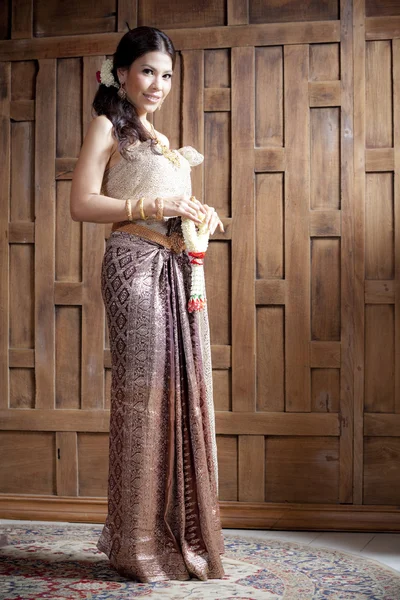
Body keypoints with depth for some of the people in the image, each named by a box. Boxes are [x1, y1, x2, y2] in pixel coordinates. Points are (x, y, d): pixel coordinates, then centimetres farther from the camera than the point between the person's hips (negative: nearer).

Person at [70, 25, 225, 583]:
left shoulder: (160, 138, 25)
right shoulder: (108, 125, 4)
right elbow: (82, 204, -7)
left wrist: (201, 214, 9)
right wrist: (156, 206, -13)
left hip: (180, 269, 7)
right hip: (135, 265, -7)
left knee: (185, 392, 3)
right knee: (142, 392, -7)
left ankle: (181, 535, 12)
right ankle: (140, 544, 3)